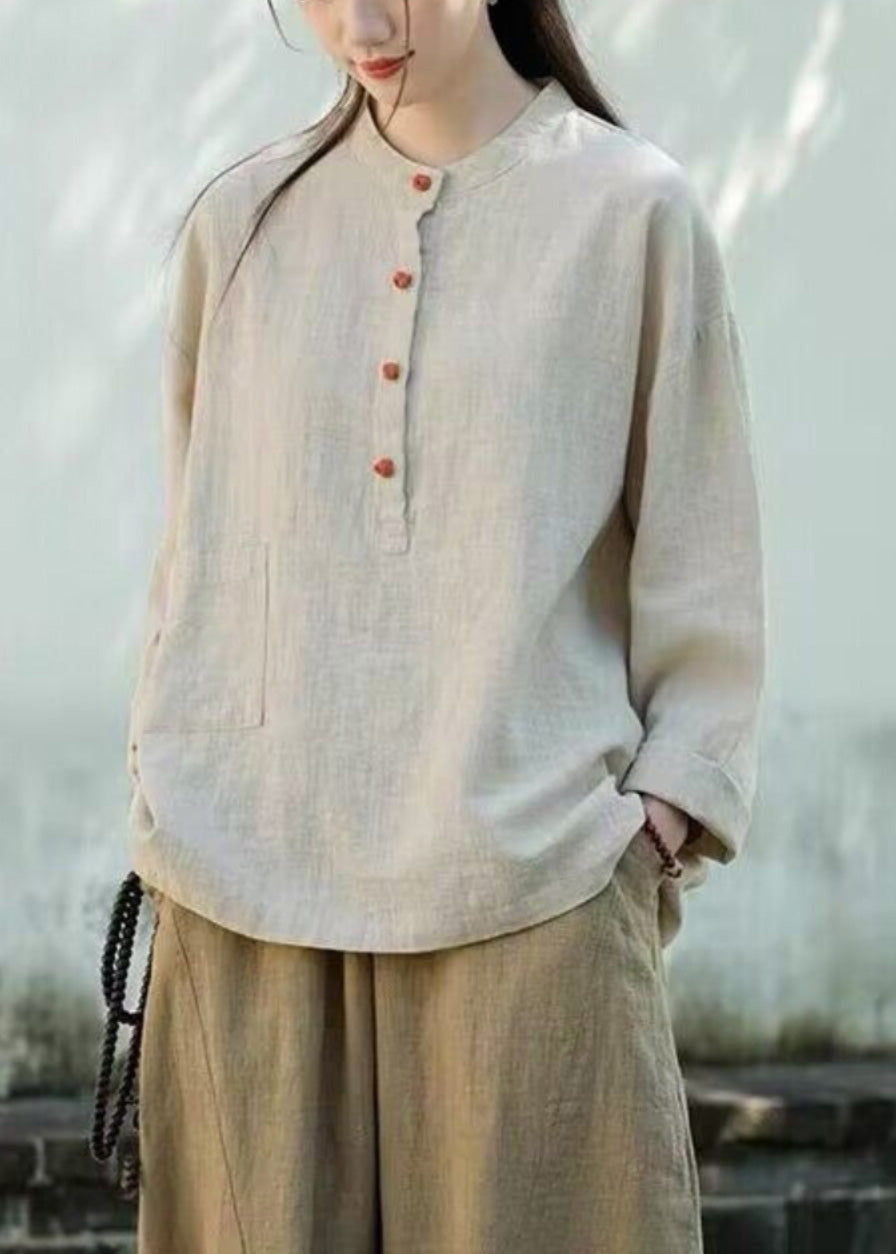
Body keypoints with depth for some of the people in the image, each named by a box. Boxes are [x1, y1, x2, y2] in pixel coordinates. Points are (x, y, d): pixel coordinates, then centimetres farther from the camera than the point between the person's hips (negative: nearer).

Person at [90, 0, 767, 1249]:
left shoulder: (633, 210, 1)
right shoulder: (242, 221, 10)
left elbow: (704, 580, 2)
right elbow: (188, 555, 15)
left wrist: (655, 828, -4)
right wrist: (167, 814, 9)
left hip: (528, 897, -2)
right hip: (250, 897, 3)